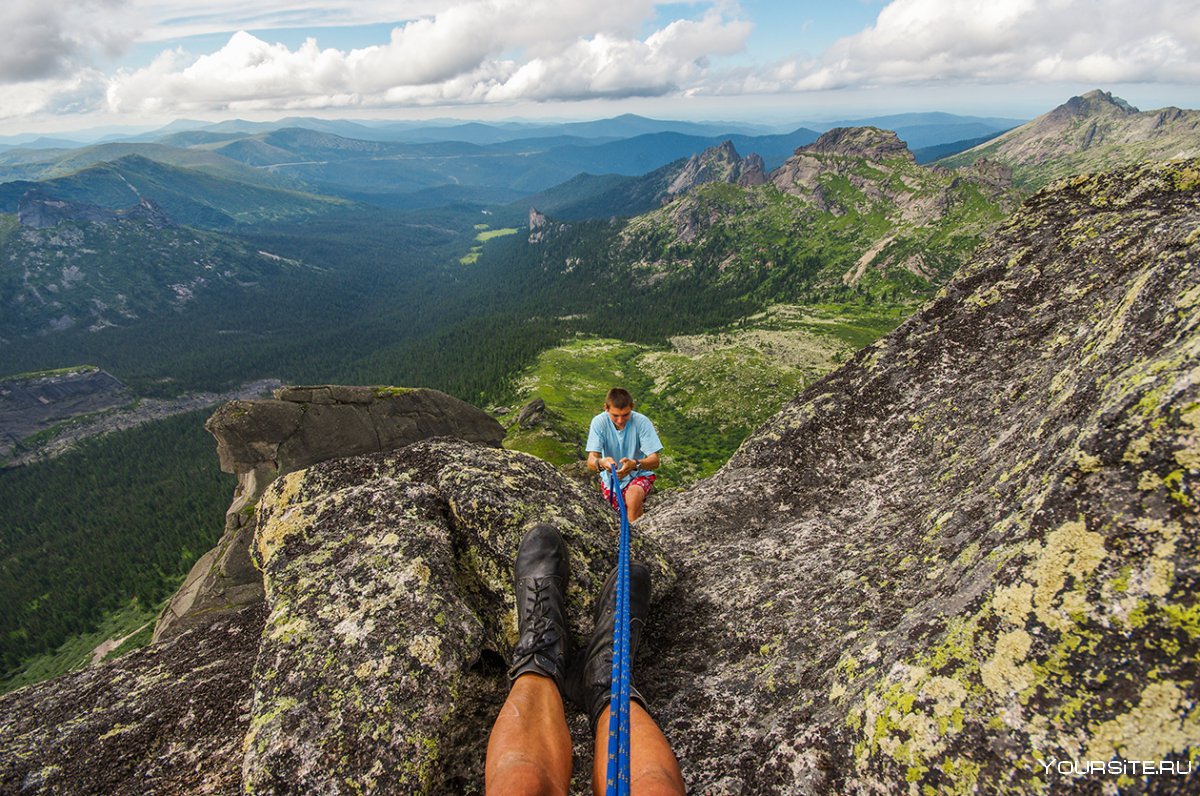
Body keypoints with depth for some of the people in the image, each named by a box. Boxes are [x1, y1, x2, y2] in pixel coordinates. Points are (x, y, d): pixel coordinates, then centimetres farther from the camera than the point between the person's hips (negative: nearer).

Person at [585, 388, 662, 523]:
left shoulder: (641, 422, -21)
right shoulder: (599, 422, -18)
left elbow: (655, 461, -24)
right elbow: (591, 461, -24)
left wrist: (635, 464, -46)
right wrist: (601, 463, -49)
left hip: (639, 475, -3)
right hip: (610, 477, 3)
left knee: (633, 496, -32)